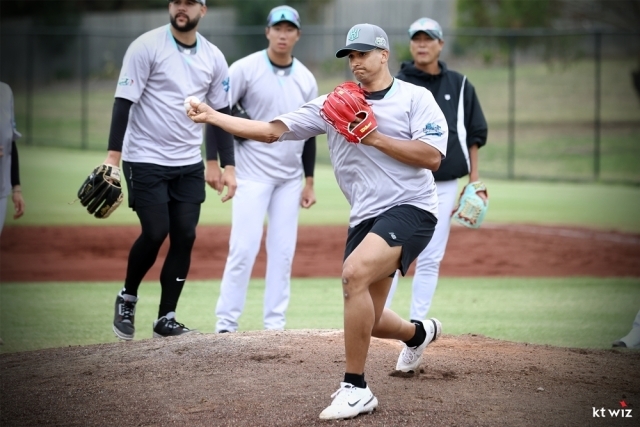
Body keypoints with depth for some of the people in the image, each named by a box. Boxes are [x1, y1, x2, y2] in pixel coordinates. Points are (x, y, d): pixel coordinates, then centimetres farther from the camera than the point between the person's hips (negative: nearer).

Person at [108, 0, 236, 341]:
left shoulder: (213, 58, 5)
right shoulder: (146, 47, -9)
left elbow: (221, 113, 12)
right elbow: (123, 102, -12)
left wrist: (227, 166, 6)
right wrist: (113, 156, -19)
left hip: (189, 165, 5)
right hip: (145, 161, -5)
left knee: (185, 236, 0)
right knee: (155, 232, -11)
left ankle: (166, 320, 9)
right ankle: (127, 298, 15)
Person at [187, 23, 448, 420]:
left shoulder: (415, 97, -1)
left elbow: (433, 156, -14)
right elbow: (271, 130, 4)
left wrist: (374, 137, -15)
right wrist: (213, 116, -5)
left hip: (410, 209, -6)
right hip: (365, 218, 6)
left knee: (355, 273, -30)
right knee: (365, 320, 11)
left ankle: (356, 389, -21)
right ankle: (419, 332, 49)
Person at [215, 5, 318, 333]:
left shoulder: (306, 80, 6)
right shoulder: (246, 69, -7)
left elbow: (308, 133, 12)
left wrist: (309, 181, 10)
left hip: (290, 178, 5)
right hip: (253, 174, -5)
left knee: (283, 252, 4)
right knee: (244, 248, -10)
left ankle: (274, 324, 10)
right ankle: (226, 323, -5)